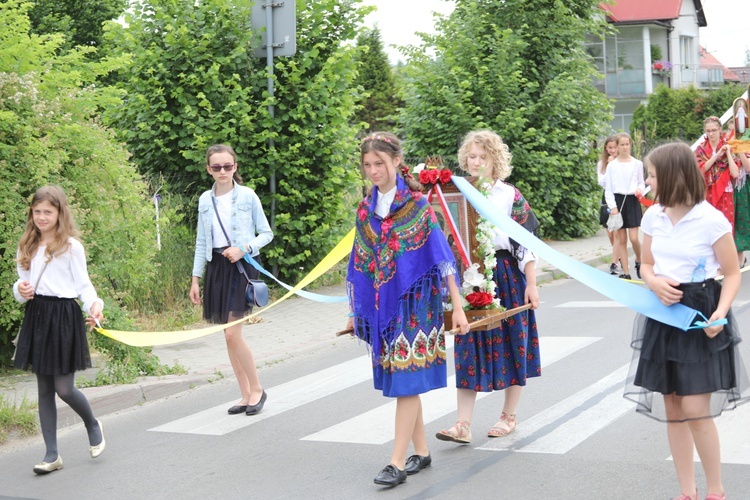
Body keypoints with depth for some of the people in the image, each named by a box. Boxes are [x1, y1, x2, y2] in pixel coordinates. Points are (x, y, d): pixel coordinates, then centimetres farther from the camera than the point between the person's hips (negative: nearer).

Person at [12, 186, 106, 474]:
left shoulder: (71, 246, -3)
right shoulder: (27, 247, 12)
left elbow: (83, 285, -3)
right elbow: (22, 284, 16)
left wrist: (95, 305, -22)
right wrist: (20, 290, -7)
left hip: (64, 317, -5)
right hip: (36, 317, 5)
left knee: (64, 388, -7)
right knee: (44, 390, 6)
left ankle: (92, 425, 24)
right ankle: (52, 454, 11)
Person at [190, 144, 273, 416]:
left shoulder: (247, 196, -3)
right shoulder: (205, 200, 8)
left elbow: (266, 233, 1)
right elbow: (202, 242, 14)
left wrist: (244, 248, -16)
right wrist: (196, 278, 11)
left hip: (242, 266, -5)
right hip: (216, 267, 5)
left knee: (232, 333, -13)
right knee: (228, 335, 5)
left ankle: (257, 389, 4)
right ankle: (246, 395, 14)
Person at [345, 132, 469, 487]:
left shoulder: (418, 205, -7)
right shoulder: (365, 210, 7)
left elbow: (441, 257, -8)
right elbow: (360, 264, 14)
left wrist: (458, 307, -11)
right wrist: (355, 311, 17)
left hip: (414, 301, -5)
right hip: (381, 306, 5)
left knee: (407, 380, -6)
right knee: (401, 381, 10)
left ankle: (397, 462, -6)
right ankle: (421, 451, 22)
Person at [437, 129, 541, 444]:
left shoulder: (510, 196, -3)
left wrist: (531, 284, -8)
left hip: (505, 275, -2)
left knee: (510, 341, 5)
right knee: (469, 345, -1)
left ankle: (509, 416, 21)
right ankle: (463, 425, -2)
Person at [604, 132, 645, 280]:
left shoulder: (637, 164, 2)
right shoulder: (612, 165, 1)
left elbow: (641, 183, 12)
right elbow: (608, 189, 1)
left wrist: (640, 190, -11)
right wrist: (612, 206, -8)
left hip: (632, 201, 0)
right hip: (617, 201, 0)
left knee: (634, 238, -9)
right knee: (620, 239, 2)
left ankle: (639, 261, 20)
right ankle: (626, 272, 9)